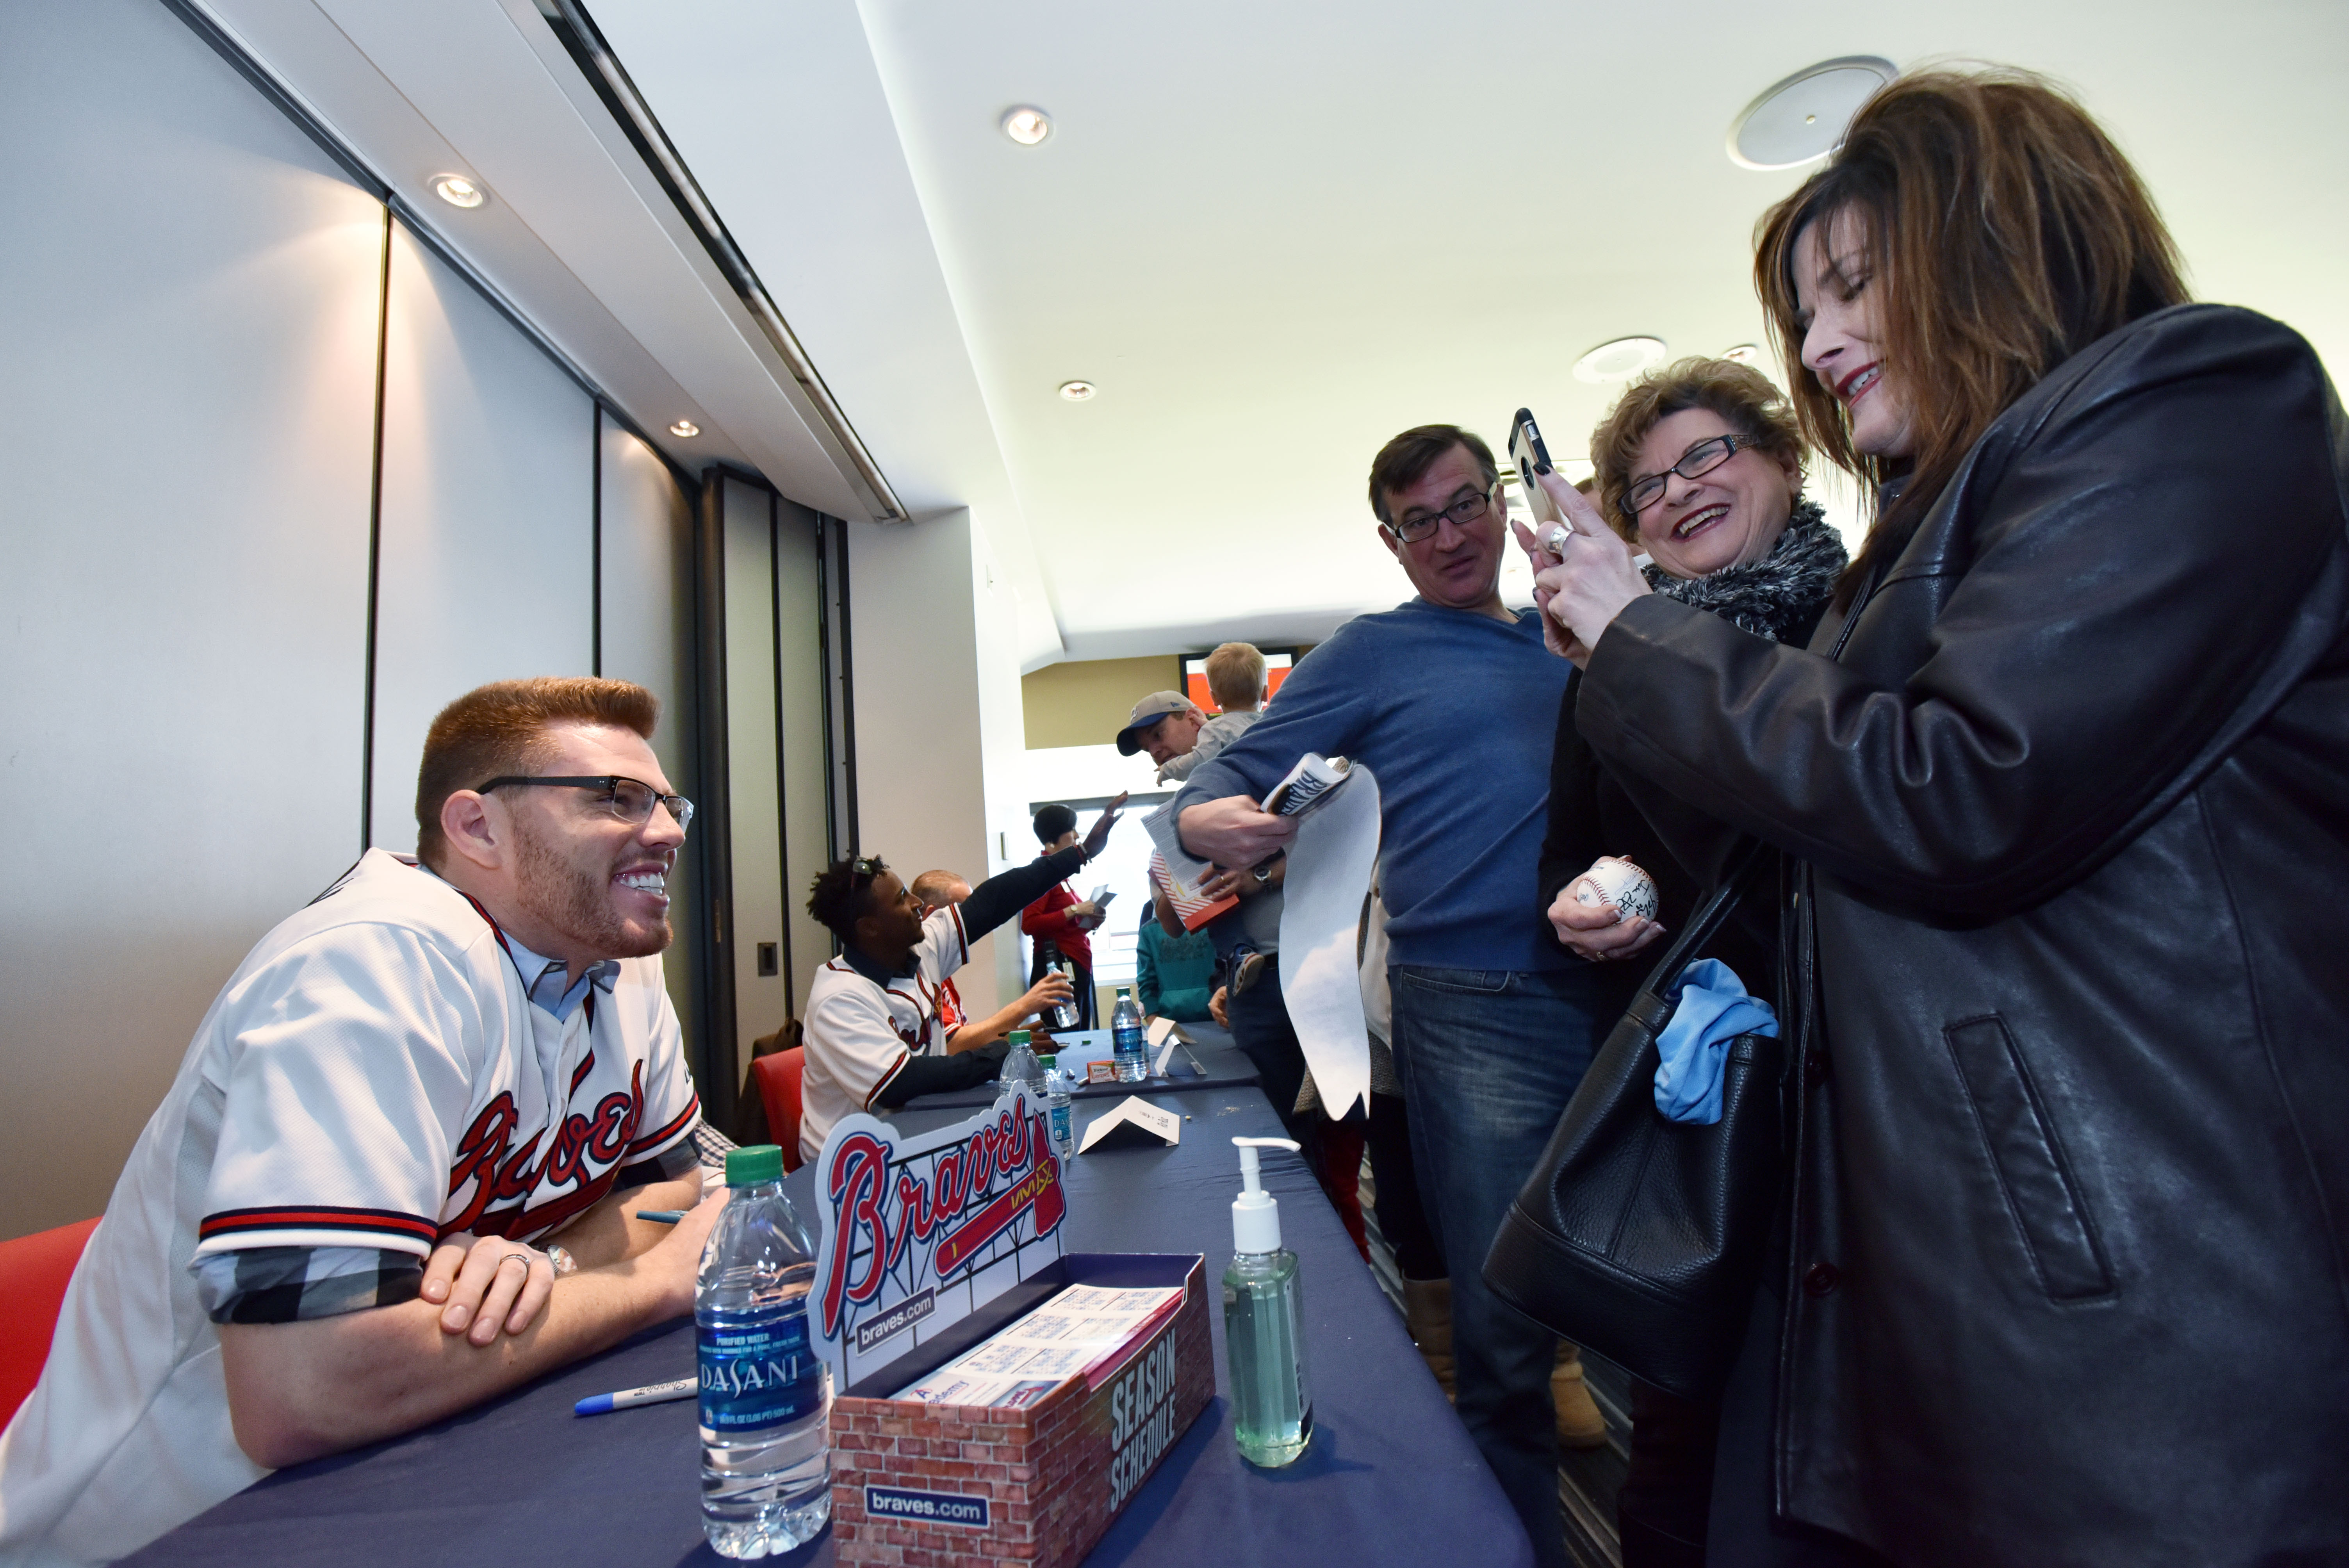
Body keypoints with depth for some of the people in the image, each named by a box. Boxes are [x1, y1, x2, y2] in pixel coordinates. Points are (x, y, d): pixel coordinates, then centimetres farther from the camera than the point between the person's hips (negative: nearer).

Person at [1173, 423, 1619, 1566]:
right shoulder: (1372, 653, 4)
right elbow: (1236, 776, -2)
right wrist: (1208, 820, -23)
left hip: (1614, 989, 5)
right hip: (1478, 1010, -5)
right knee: (1505, 1329, -1)